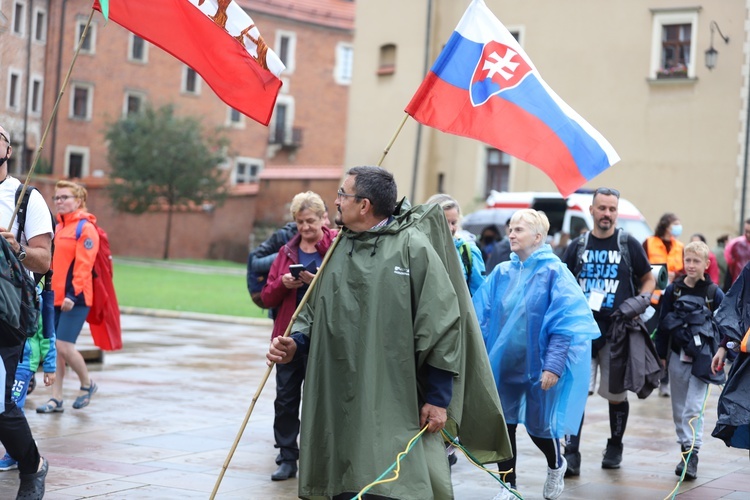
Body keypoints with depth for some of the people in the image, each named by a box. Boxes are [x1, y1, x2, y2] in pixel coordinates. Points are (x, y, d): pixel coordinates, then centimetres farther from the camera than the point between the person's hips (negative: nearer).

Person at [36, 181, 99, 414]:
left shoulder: (86, 228, -8)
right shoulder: (58, 228, 17)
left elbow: (83, 265, -17)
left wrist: (73, 294, -24)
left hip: (75, 299, -8)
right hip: (55, 297, 8)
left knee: (64, 346, -11)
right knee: (54, 348, 6)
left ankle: (87, 384, 13)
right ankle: (56, 399, 12)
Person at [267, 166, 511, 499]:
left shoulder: (412, 246, -8)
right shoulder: (340, 249, 13)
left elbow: (441, 323, -10)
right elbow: (315, 311, 24)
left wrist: (437, 398, -11)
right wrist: (296, 342, 2)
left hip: (395, 405, -7)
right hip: (338, 403, 7)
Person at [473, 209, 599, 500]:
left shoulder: (554, 273, -11)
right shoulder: (501, 274, 3)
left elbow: (565, 325, -15)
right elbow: (481, 318, 5)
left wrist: (553, 366, -21)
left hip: (537, 366, -4)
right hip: (503, 364, 4)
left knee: (538, 425, 8)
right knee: (504, 425, 7)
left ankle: (555, 466, 39)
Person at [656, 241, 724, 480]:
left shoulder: (715, 293, -3)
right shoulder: (673, 290, 2)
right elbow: (662, 324, 7)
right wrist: (661, 354, 6)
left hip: (702, 357, -3)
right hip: (677, 355, 3)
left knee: (694, 407, -9)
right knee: (679, 407, 10)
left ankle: (692, 454, -10)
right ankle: (685, 447, 21)